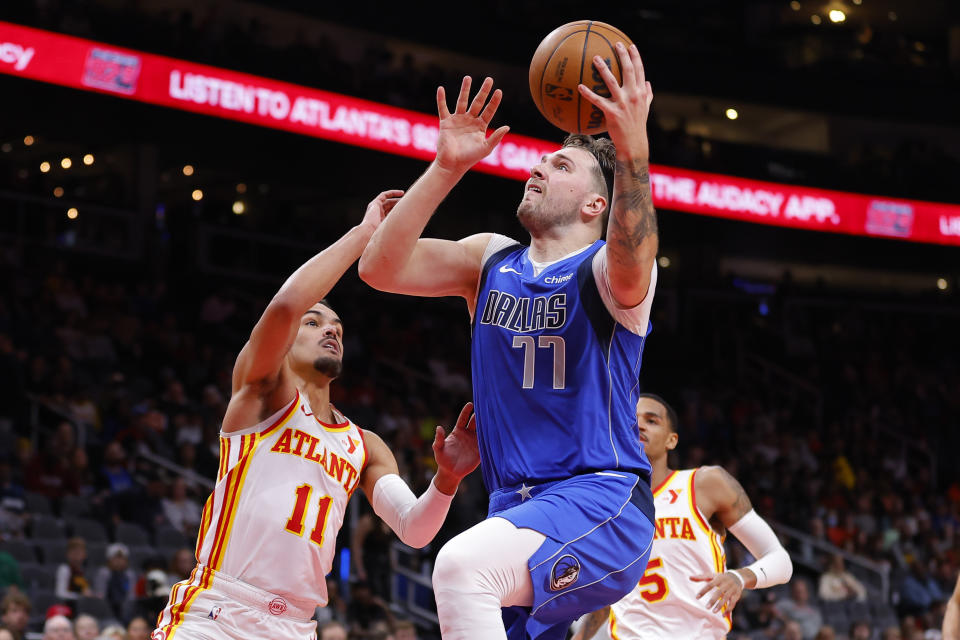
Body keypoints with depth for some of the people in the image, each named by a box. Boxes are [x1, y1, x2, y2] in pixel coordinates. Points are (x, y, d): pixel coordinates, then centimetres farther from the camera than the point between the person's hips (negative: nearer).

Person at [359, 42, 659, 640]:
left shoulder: (605, 265, -3)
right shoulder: (490, 260, 15)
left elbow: (629, 273, -29)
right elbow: (381, 268, 1)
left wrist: (633, 154, -44)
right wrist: (447, 168, -8)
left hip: (602, 501, -7)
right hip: (514, 504, 7)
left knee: (463, 565, -33)